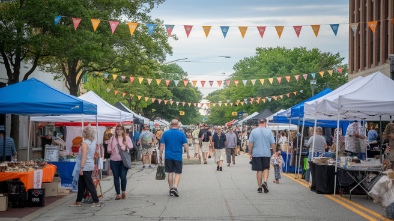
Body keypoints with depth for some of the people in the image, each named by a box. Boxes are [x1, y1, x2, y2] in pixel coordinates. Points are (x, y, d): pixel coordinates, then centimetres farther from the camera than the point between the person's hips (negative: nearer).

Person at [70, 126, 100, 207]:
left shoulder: (85, 143, -17)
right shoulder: (93, 142, 6)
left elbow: (84, 156, -19)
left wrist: (81, 168, -18)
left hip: (86, 167, -9)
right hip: (90, 165, 9)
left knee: (90, 185, -3)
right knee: (81, 184, 15)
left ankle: (96, 202, 2)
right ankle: (78, 201, 20)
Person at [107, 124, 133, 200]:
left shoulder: (127, 138, 6)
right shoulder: (112, 138, 8)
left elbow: (131, 147, 1)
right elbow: (108, 149, 10)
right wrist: (110, 151, -10)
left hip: (123, 160, -2)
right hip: (114, 160, 2)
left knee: (123, 177, -7)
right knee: (116, 177, 5)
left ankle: (123, 191, 19)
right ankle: (118, 194, 14)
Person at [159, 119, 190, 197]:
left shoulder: (165, 133, 0)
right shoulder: (181, 134, -4)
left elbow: (162, 145, -1)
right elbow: (185, 145, -3)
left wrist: (160, 155, 7)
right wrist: (188, 154, 10)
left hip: (168, 156, 2)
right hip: (178, 157, -2)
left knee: (170, 173, 10)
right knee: (178, 173, 5)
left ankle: (171, 189, 15)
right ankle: (175, 187, -14)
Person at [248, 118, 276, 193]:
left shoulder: (254, 131, -1)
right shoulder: (269, 131, -2)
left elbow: (250, 143, -2)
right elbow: (273, 144, -2)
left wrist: (250, 153, 6)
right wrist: (275, 152, 9)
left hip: (256, 154, 0)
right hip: (266, 154, 0)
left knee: (259, 170, 6)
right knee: (266, 168, 12)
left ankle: (259, 187, 9)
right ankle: (265, 182, -11)